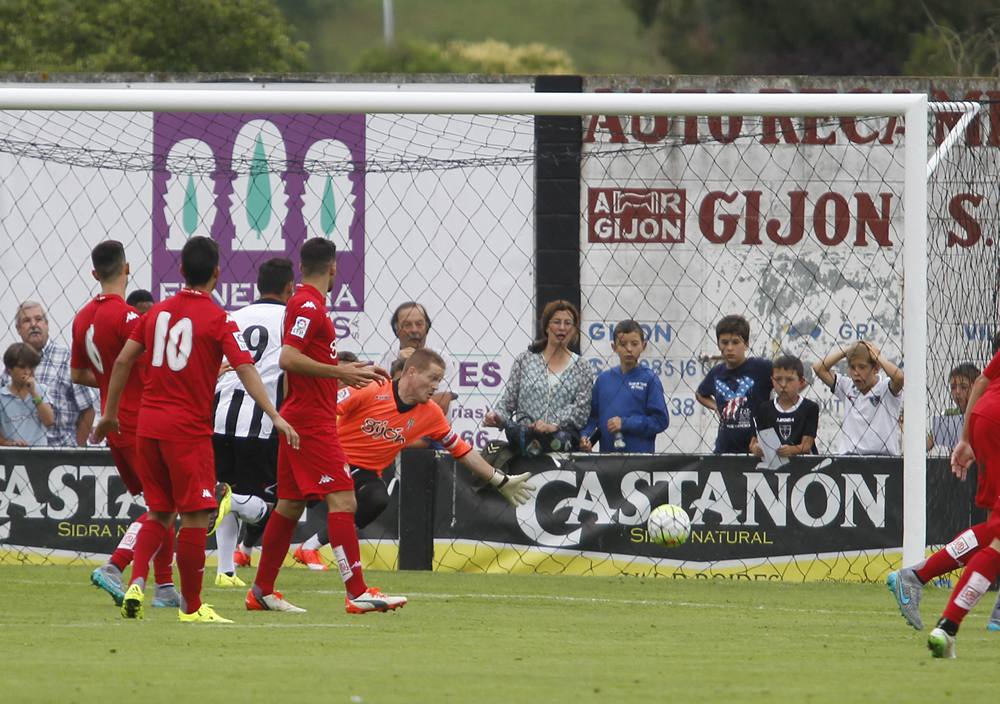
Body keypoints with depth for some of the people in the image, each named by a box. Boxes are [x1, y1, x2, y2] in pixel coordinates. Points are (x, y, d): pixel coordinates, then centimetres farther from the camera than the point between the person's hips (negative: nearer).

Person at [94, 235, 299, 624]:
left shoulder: (157, 312, 9)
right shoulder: (218, 319, -7)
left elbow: (122, 362, 9)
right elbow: (245, 369, -16)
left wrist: (110, 414, 19)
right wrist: (275, 417, -19)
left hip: (148, 426, 6)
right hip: (189, 429, -6)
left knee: (159, 512, 17)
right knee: (196, 516, 1)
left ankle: (137, 583, -2)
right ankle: (191, 607, 5)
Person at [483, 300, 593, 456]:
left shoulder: (581, 367, 16)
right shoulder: (525, 360, 18)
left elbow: (581, 408, 3)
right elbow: (508, 400, 16)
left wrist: (555, 425, -14)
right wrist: (497, 417, -7)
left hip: (565, 432, -1)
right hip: (525, 430, 1)